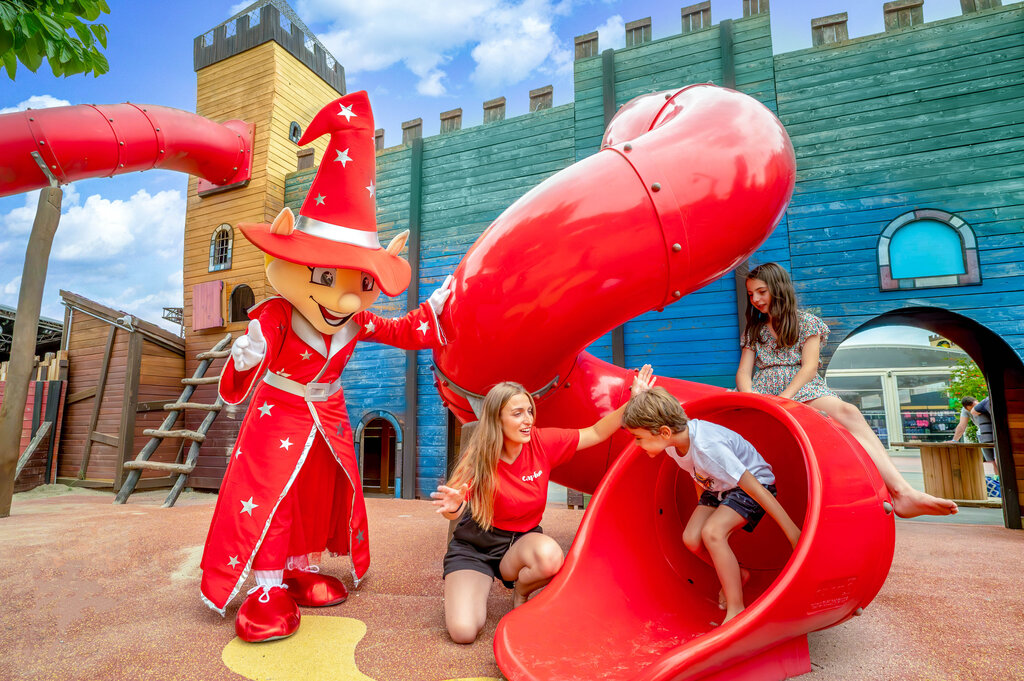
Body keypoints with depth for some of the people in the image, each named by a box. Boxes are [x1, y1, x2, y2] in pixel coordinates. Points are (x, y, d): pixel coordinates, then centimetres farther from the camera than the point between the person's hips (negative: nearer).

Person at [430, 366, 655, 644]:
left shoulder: (543, 442, -13)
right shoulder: (479, 457, -20)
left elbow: (596, 433, -6)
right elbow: (455, 510, -27)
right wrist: (453, 507, -51)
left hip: (521, 539, 2)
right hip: (474, 546, -2)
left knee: (550, 556, -35)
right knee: (463, 631, -20)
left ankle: (520, 592, 2)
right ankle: (473, 586, 17)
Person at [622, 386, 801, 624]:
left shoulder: (708, 446, -39)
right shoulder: (672, 442, -14)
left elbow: (753, 486, -33)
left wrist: (792, 531, -27)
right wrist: (704, 507, 19)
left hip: (755, 482, -7)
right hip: (719, 488, 7)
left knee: (712, 533, -28)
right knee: (691, 538, -9)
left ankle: (736, 610, -14)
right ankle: (735, 575, 18)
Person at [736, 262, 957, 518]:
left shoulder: (806, 322, 15)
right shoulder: (753, 331, 21)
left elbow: (809, 367, 1)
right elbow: (743, 372, 8)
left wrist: (785, 397, -18)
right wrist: (750, 396, -16)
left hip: (803, 389, 0)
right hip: (764, 392, 0)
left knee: (847, 412, -32)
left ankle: (900, 491, -40)